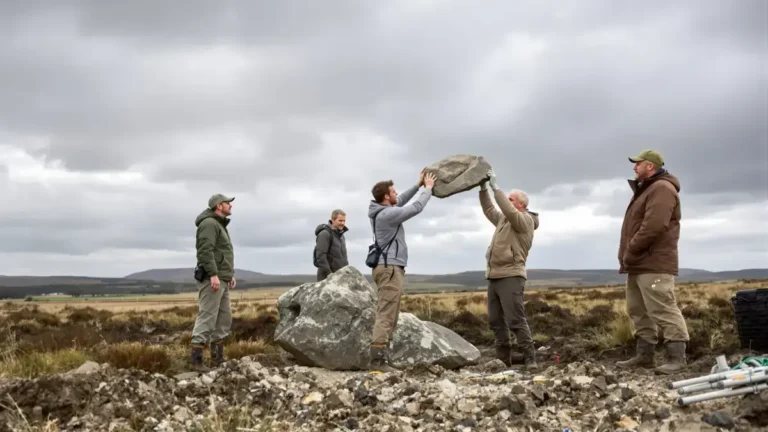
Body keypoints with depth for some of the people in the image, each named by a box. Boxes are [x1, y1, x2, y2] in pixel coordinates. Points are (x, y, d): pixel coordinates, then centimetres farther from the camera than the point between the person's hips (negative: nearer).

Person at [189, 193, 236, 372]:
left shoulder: (220, 225, 22)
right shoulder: (209, 223, -10)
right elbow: (205, 250, -22)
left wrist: (230, 274, 19)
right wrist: (213, 274, -27)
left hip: (222, 280, 11)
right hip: (212, 279, -10)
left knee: (224, 319, 12)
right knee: (207, 318, -11)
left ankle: (217, 356, 19)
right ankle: (196, 359, -9)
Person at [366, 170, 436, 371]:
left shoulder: (382, 210, 12)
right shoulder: (387, 214, -17)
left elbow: (401, 201, 27)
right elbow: (416, 208, -9)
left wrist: (418, 185, 26)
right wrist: (428, 188, 6)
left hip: (389, 267, 11)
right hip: (390, 268, -11)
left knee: (390, 316, 10)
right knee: (385, 315, -13)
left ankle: (382, 357, 11)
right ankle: (377, 359, -16)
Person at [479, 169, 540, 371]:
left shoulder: (525, 220, -7)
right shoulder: (504, 219, 19)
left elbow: (509, 210, -24)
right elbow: (489, 210, 26)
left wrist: (495, 186, -22)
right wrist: (483, 188, 13)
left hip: (510, 277, -9)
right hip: (494, 277, 9)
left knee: (516, 320, -14)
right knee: (495, 321, 8)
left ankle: (530, 358, -11)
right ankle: (503, 358, 14)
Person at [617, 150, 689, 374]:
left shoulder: (661, 189, -11)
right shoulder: (646, 189, 23)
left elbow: (654, 226, -23)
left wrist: (631, 251, -16)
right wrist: (628, 256, 16)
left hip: (653, 264, -11)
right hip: (640, 264, 11)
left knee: (663, 310, -11)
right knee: (639, 311, 11)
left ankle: (677, 357, -9)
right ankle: (644, 355, 16)